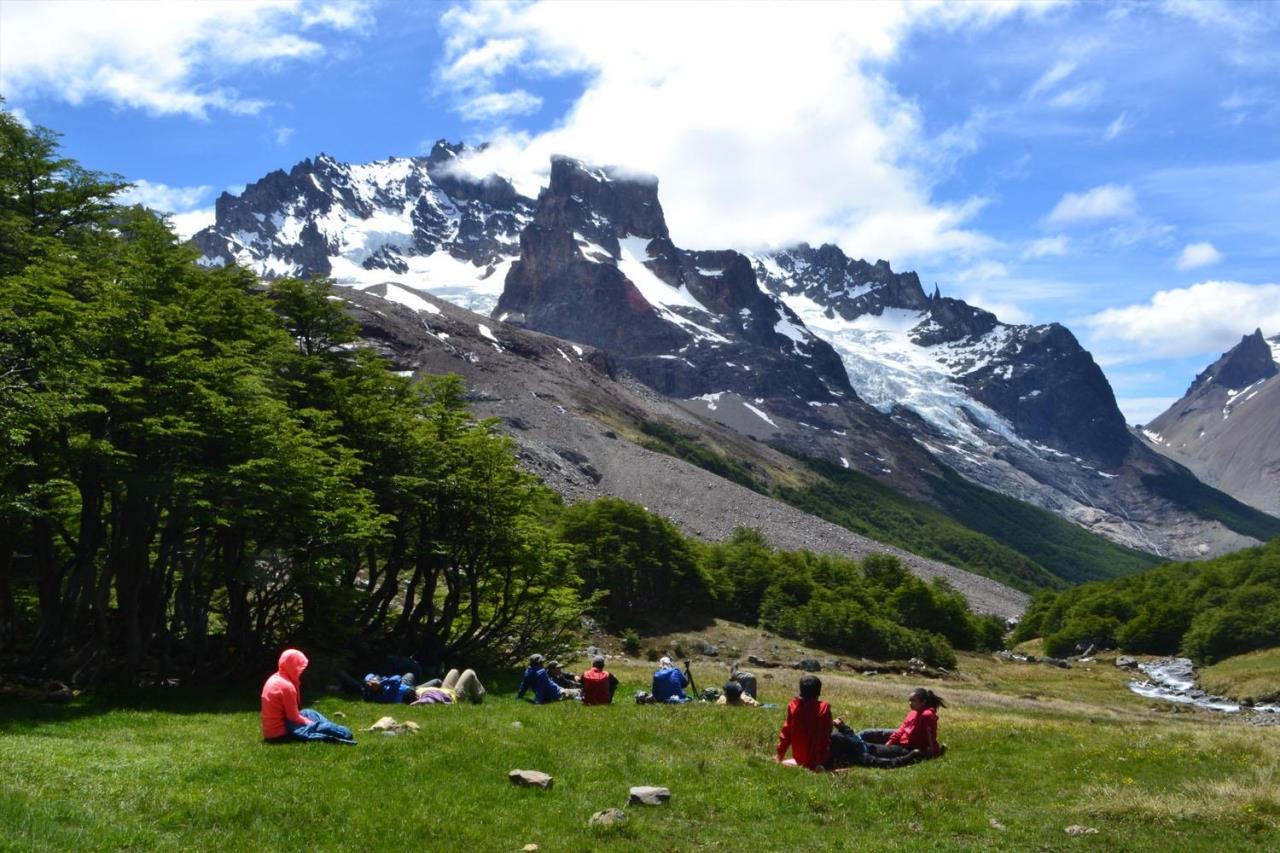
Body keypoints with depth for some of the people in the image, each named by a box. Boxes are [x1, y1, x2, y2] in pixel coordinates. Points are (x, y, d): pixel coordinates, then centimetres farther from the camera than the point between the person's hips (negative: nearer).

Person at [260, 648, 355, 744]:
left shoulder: (274, 679, 9)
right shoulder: (287, 686, -20)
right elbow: (293, 717, -16)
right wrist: (311, 723, -3)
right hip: (281, 733, -10)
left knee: (308, 713, 15)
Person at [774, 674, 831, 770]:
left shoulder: (793, 706, -6)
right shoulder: (824, 708, -16)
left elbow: (786, 733, 1)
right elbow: (826, 736, -14)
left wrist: (780, 755, 11)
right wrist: (822, 760, -8)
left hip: (799, 758, 6)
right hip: (818, 758, -6)